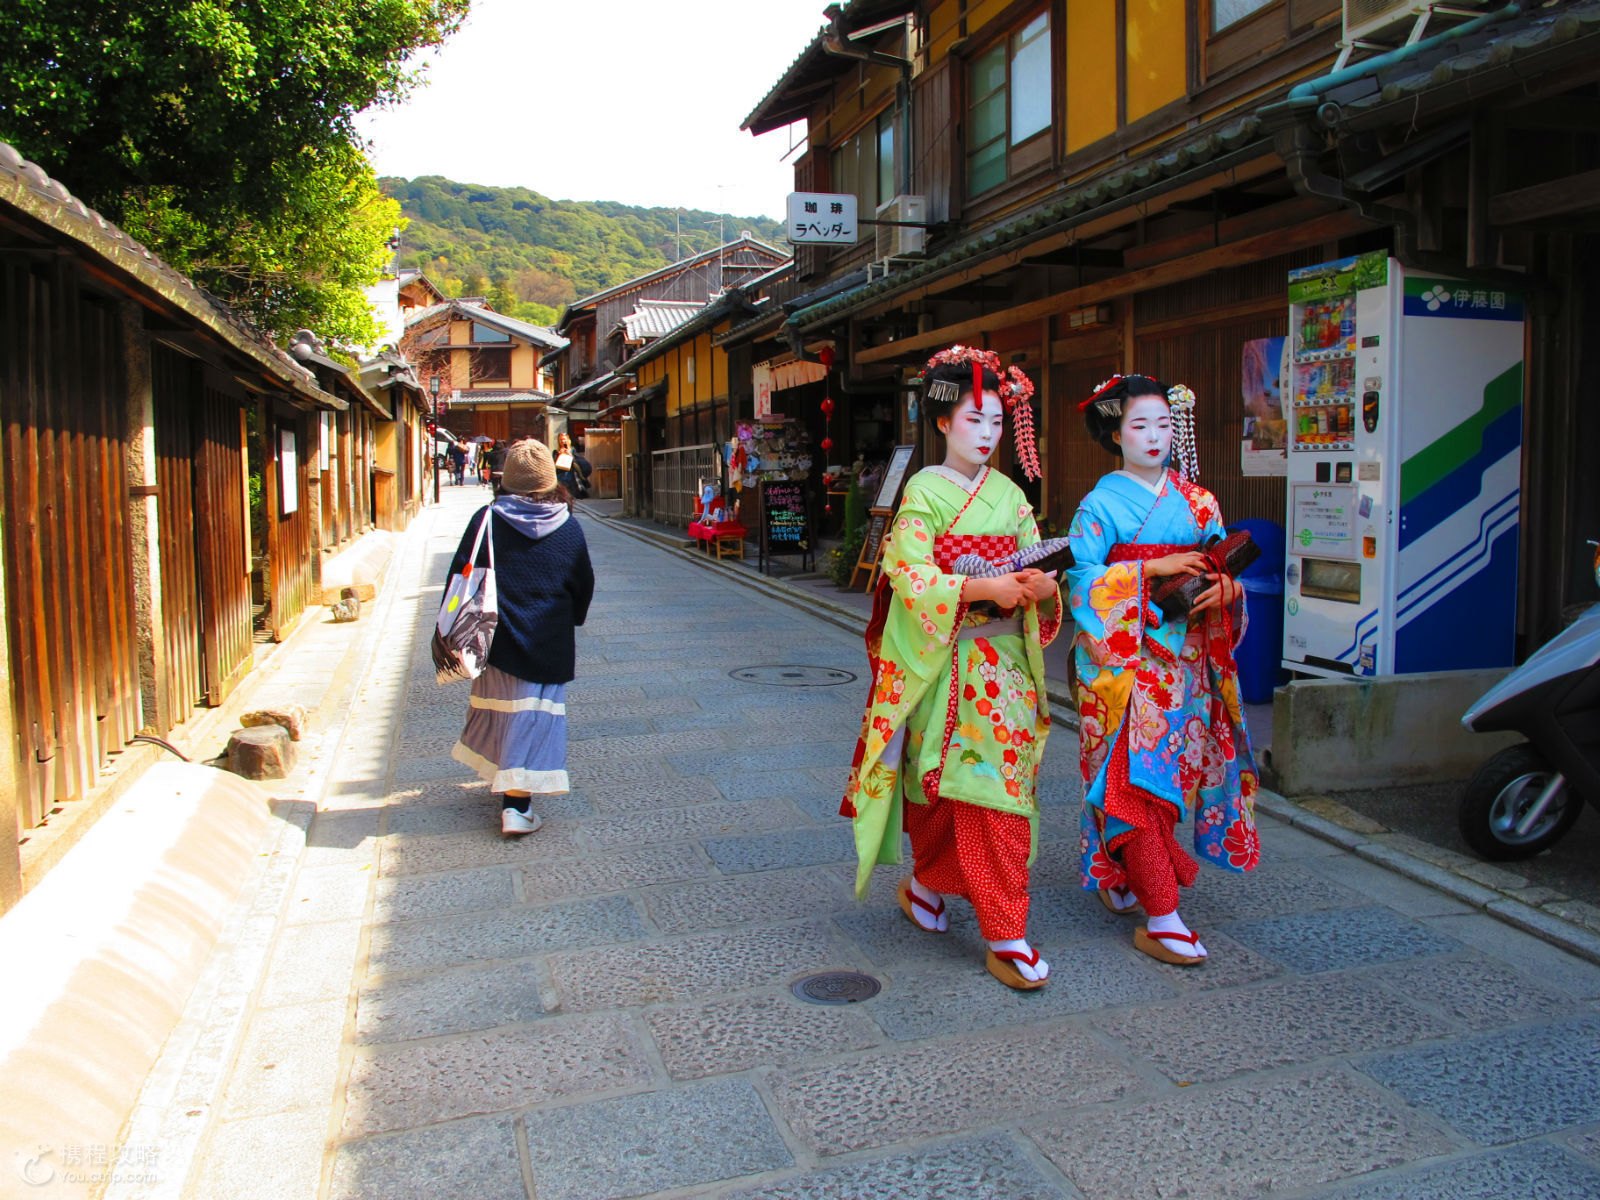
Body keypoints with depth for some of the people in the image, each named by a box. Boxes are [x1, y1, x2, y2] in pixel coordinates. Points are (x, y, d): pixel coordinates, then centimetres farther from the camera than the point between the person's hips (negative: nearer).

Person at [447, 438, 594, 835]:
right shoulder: (568, 527, -4)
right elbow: (584, 585, 4)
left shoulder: (486, 520, -6)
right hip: (549, 645, -1)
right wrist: (568, 621, 21)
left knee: (500, 709, 18)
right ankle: (517, 804, -2)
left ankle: (504, 783, 35)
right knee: (534, 717, 3)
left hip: (497, 639, 1)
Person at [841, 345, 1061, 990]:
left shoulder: (1009, 494, 12)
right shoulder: (925, 490, -4)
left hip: (1007, 659, 6)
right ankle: (1004, 934, 9)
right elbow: (910, 574, -14)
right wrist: (980, 588, -25)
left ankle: (926, 884, 28)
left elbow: (1035, 568, 9)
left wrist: (1044, 588, -14)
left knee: (1002, 786, 7)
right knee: (979, 790, -3)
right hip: (948, 661, -5)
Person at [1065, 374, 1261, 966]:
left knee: (1171, 773, 9)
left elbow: (1223, 569, 12)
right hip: (1127, 661, -5)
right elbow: (1081, 579, -13)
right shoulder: (1101, 505, -3)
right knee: (1139, 779, -7)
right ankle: (1161, 918, -2)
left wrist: (1228, 587, -10)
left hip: (1186, 661, 5)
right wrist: (1153, 568, -18)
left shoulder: (1198, 502, 12)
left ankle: (1120, 881, 28)